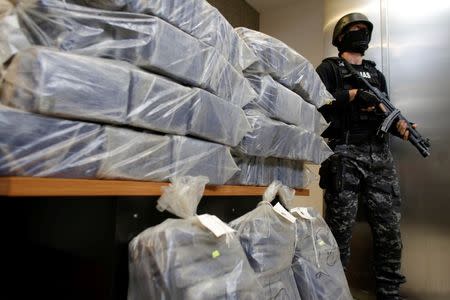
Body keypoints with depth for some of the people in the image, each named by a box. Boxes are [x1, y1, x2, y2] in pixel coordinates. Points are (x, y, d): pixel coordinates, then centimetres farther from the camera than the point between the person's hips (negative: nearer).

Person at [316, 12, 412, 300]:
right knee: (340, 227, -1)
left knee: (389, 227, 6)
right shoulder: (329, 68, 8)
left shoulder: (376, 74, 24)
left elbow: (385, 111, 19)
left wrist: (399, 124, -1)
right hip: (344, 156, -5)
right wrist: (353, 95, -14)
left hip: (380, 156, 6)